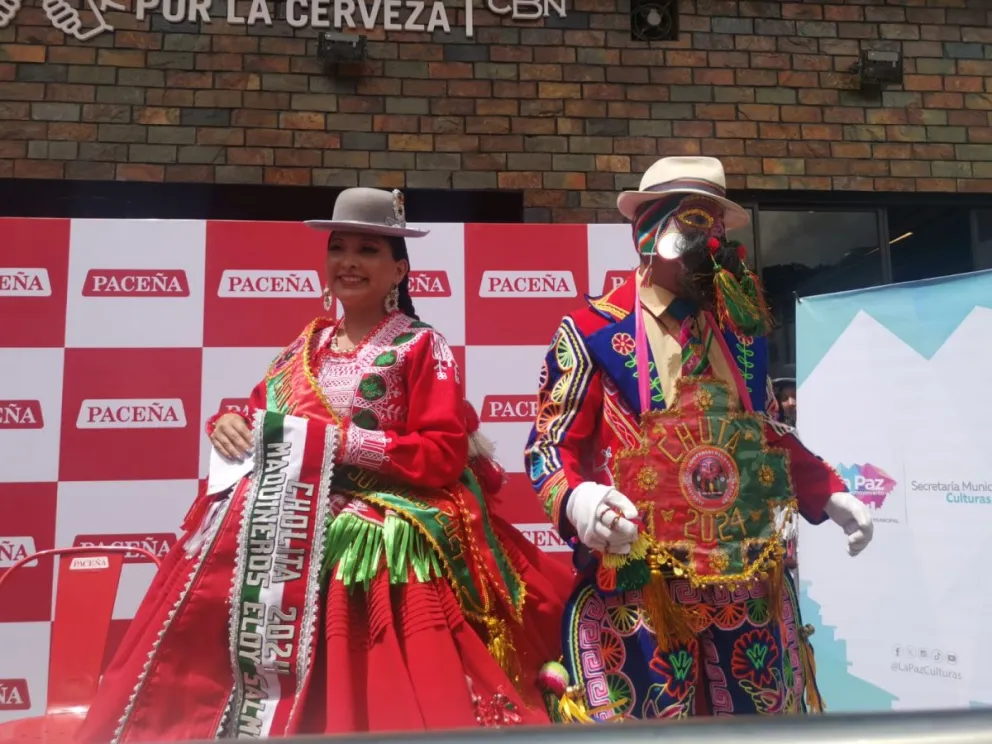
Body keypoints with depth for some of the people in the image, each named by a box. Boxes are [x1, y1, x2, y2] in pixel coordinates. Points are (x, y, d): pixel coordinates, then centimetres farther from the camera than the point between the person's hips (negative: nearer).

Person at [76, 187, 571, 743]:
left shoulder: (420, 346, -2)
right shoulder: (307, 345, 16)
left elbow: (445, 454, -11)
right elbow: (263, 418, 20)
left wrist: (340, 442, -17)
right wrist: (228, 423, -3)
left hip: (372, 547, -5)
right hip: (279, 539, 5)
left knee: (361, 699, -8)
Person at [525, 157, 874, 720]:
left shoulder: (743, 328, 12)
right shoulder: (593, 330, -6)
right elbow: (551, 444, -6)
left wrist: (830, 494, 13)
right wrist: (577, 500, -25)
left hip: (750, 581, 6)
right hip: (638, 586, -5)